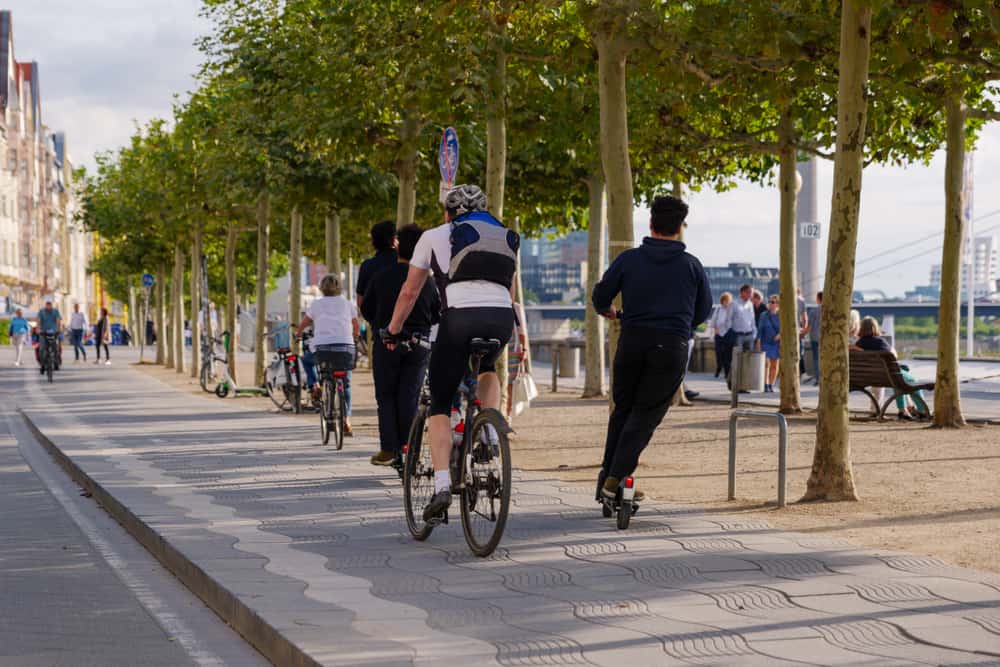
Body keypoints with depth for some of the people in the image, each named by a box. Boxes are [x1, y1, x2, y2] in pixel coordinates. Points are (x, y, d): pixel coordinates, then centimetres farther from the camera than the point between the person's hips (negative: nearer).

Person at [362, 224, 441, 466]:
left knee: (386, 396, 8)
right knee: (409, 397, 6)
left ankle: (389, 449, 1)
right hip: (419, 344, 1)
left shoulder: (381, 279, -5)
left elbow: (366, 309, 4)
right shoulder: (428, 282, -2)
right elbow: (437, 315, 6)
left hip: (387, 344, -1)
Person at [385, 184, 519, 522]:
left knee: (440, 405, 9)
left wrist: (392, 330, 32)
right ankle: (490, 436, 13)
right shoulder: (507, 238, 28)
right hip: (502, 318, 3)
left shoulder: (435, 237, 18)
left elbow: (409, 293, 19)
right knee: (488, 368, 36)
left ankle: (442, 485, -7)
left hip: (460, 317, -3)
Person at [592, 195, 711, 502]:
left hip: (632, 342, 1)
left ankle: (607, 474, 17)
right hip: (673, 347, -1)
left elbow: (600, 296, 6)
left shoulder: (629, 259, 3)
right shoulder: (692, 265, 5)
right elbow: (703, 311, 13)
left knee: (622, 409, 17)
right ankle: (617, 478, -8)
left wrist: (607, 310, 30)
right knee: (646, 414, 2)